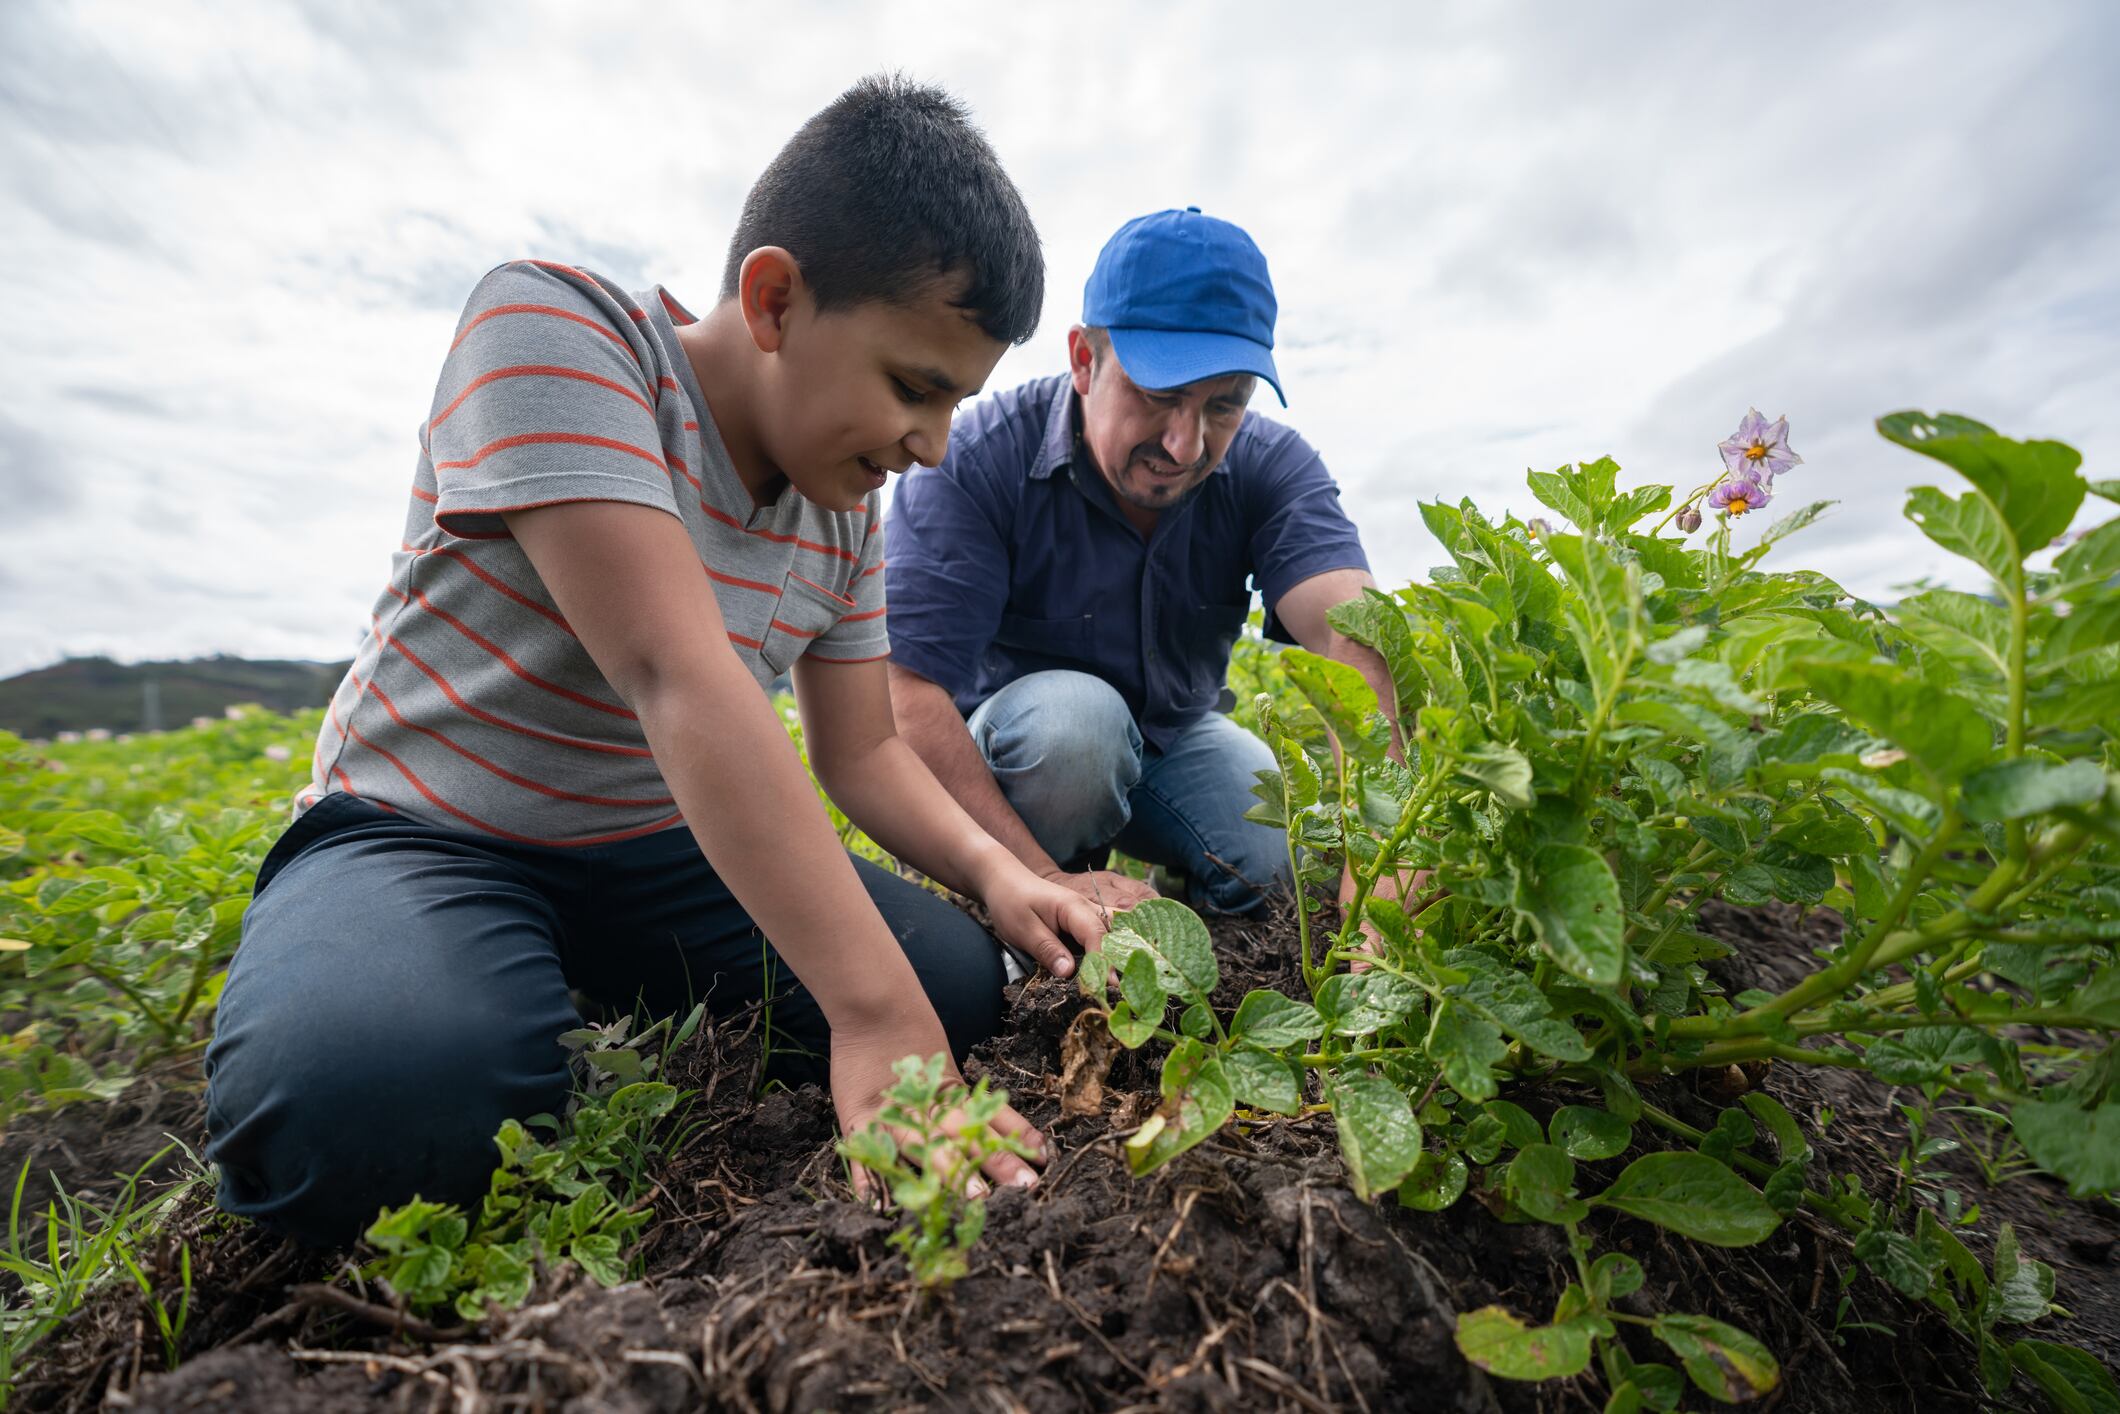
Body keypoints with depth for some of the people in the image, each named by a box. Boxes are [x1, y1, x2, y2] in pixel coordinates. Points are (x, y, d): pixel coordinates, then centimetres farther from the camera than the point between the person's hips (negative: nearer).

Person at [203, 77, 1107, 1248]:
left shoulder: (845, 513, -2)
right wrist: (874, 1011, -39)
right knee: (374, 1100, -37)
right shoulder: (551, 325, -21)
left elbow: (861, 752, 1)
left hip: (656, 847, 5)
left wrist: (995, 872, -17)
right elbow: (675, 679, -35)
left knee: (959, 978, -11)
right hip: (419, 831, -4)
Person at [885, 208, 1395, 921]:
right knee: (1072, 713, -35)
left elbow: (1355, 635, -31)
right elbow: (904, 691, -30)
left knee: (1293, 857, -20)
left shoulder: (1273, 466, -14)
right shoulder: (976, 461, -23)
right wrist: (1043, 879, -37)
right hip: (1006, 753, -2)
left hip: (1175, 737, 3)